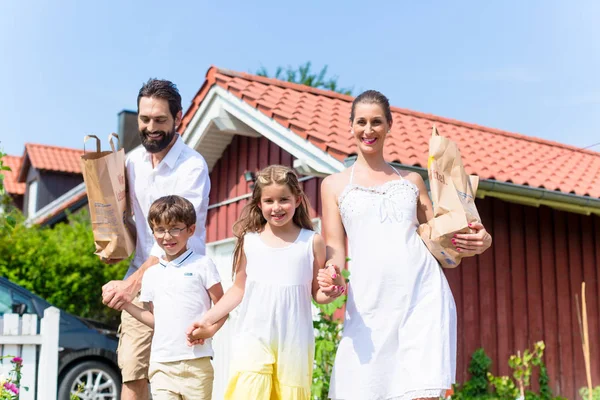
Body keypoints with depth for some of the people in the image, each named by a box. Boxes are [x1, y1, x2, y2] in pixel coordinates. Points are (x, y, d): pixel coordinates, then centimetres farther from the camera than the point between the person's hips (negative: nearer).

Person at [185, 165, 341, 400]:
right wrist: (207, 320, 6)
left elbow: (318, 294, 6)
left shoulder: (312, 242, 1)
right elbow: (239, 289, 11)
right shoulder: (249, 240, 3)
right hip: (253, 338, 0)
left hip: (294, 341, 0)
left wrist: (331, 291, -16)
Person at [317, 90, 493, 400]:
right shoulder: (334, 185, 15)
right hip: (369, 303, 0)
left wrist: (478, 242, -4)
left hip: (424, 293, 0)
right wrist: (333, 275, -15)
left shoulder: (411, 180, 18)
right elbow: (335, 246, 8)